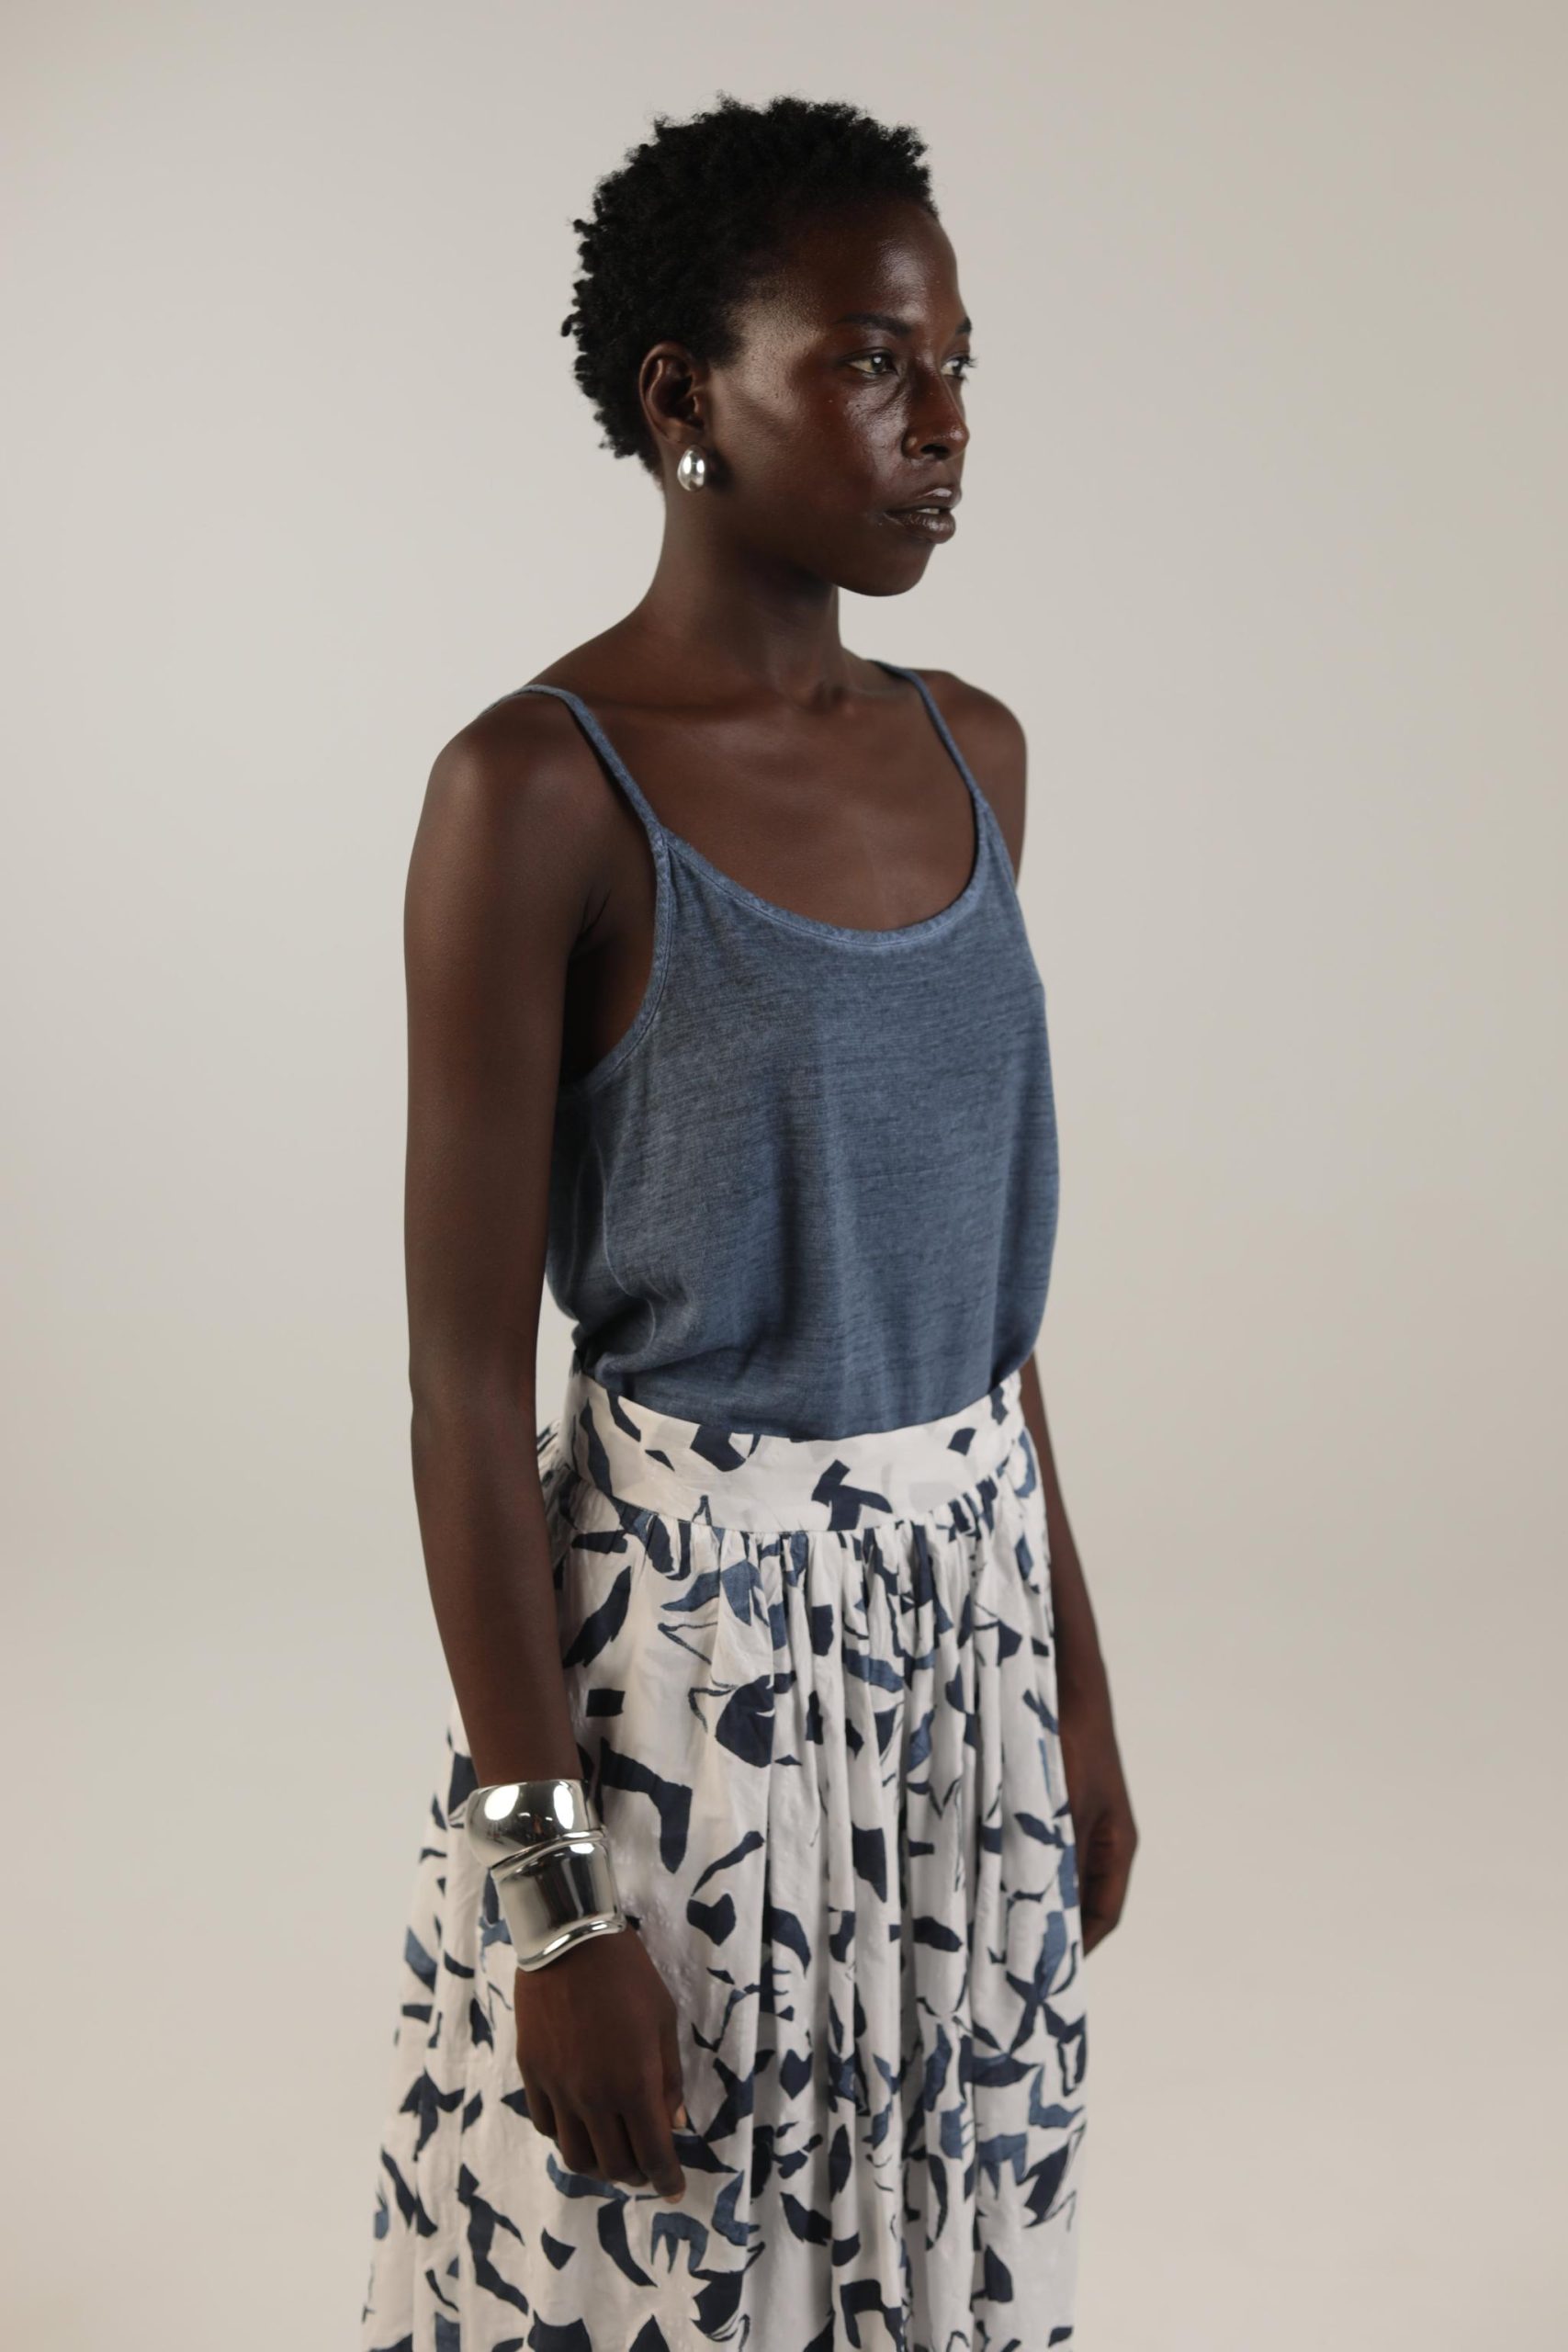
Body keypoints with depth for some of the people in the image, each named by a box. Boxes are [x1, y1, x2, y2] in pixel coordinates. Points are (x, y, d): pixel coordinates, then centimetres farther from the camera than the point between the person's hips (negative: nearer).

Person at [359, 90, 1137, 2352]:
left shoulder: (969, 751, 5)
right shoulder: (534, 791, -15)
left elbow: (980, 1268, 10)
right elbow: (467, 1378, -14)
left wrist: (1075, 1681, 12)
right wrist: (554, 1889, -14)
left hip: (969, 1618, 6)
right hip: (672, 1644, -6)